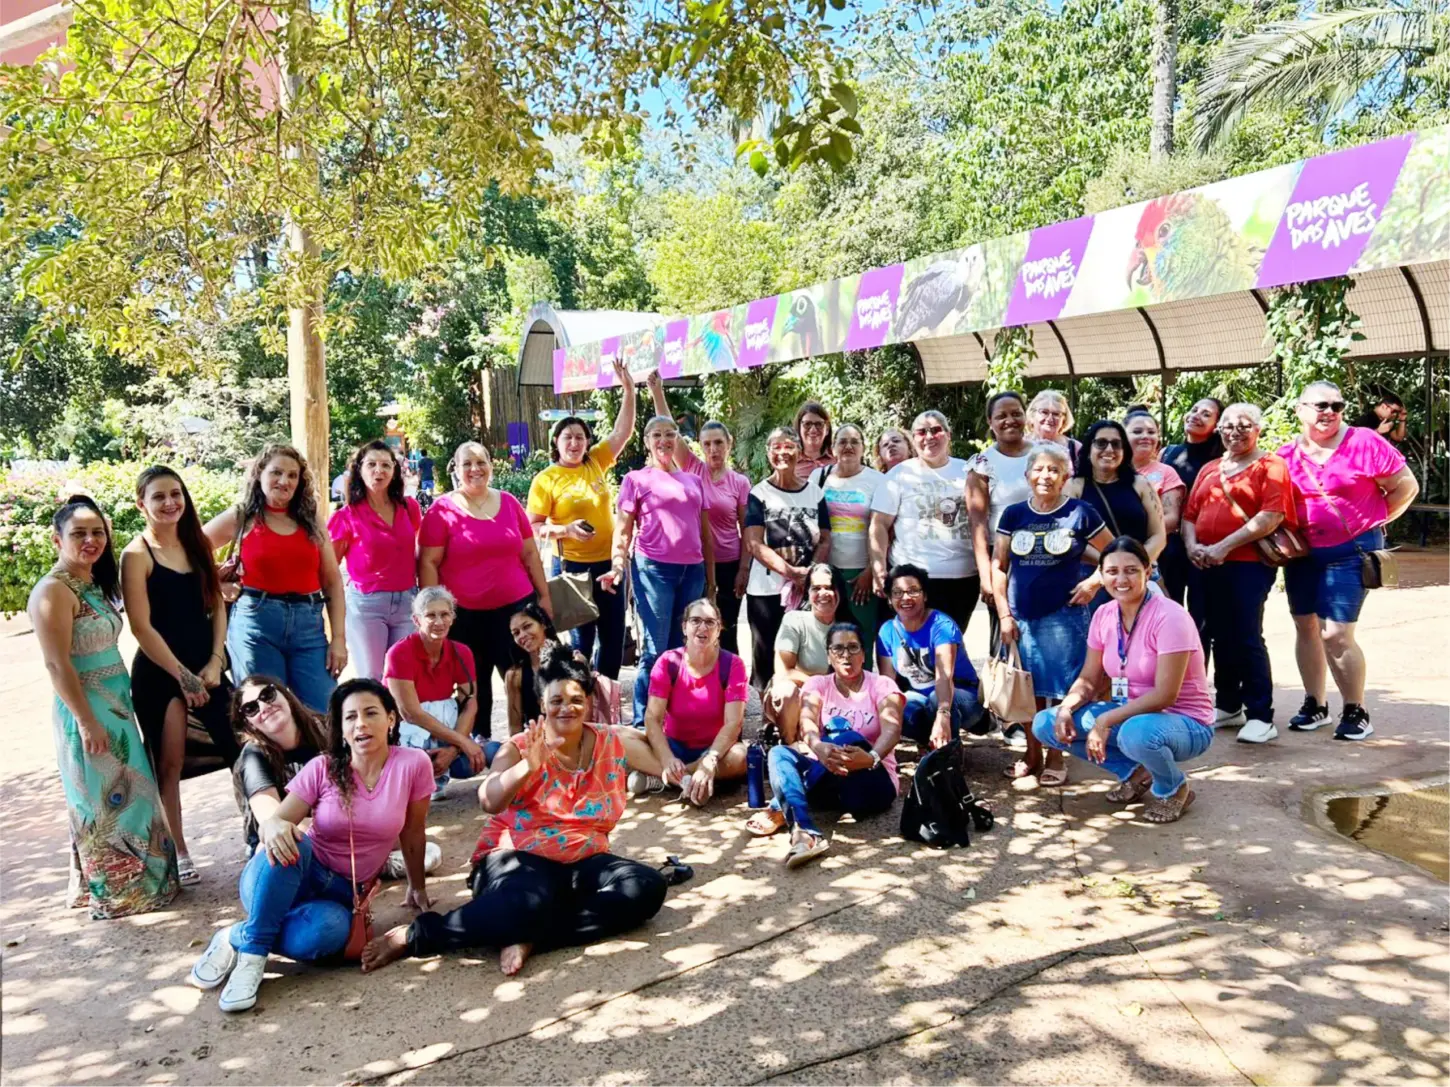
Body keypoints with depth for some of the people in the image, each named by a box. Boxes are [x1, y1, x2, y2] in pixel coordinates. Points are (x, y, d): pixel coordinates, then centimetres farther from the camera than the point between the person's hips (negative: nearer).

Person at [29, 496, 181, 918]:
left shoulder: (95, 584, 10)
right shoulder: (53, 591, -16)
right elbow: (57, 665, -19)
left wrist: (115, 709, 12)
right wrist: (87, 721, -20)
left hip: (116, 705, 9)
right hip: (87, 711, -9)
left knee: (125, 796, 16)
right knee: (103, 803, 2)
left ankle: (135, 881, 28)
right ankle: (111, 894, 15)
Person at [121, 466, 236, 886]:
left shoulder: (197, 544, 8)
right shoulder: (137, 555, -8)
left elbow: (217, 606, 8)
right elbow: (141, 627, -11)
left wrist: (215, 662, -4)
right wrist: (183, 676, -12)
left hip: (206, 666, 5)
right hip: (158, 673, -4)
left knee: (241, 748, 2)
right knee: (169, 762, 4)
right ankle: (178, 853, 16)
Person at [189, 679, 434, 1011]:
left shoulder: (413, 765, -10)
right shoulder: (323, 768, -7)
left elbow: (413, 833, 2)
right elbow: (275, 820, -13)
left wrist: (418, 888, 14)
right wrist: (273, 827, -38)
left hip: (341, 893, 0)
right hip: (291, 879, 0)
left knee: (328, 929, -38)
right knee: (287, 842, -37)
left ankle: (238, 937, -12)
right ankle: (252, 951, -23)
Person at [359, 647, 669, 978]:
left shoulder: (612, 743, 5)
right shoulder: (520, 747, -3)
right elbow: (490, 802, -21)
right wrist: (528, 767, -37)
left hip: (582, 863, 5)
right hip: (519, 858, -4)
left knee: (648, 886, -24)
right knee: (531, 900, -40)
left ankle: (527, 937, -26)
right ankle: (416, 934, -21)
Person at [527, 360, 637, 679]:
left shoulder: (597, 463, 4)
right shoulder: (546, 479, -6)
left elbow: (623, 431, 3)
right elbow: (532, 527, -6)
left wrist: (628, 391, -6)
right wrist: (566, 530, -21)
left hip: (608, 562, 4)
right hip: (571, 565, -4)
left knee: (614, 635, 11)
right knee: (581, 638, 5)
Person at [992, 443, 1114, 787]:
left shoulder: (1080, 513, -2)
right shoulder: (1013, 514, 5)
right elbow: (998, 565, 6)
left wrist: (1094, 581, -6)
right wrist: (1004, 613, 0)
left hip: (1063, 615, -2)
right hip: (1022, 616, 3)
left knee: (1062, 687, 1)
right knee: (1027, 688, 9)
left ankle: (1055, 758, 15)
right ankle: (1032, 754, 23)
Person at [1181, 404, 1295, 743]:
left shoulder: (1270, 465, -1)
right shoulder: (1209, 469, 19)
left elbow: (1271, 516, -13)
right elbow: (1189, 513, 15)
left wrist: (1224, 547, -18)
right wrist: (1192, 545, -6)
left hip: (1249, 563, -6)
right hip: (1208, 566, 6)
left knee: (1247, 638, -9)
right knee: (1220, 637, 12)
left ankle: (1261, 716, -2)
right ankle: (1228, 706, 24)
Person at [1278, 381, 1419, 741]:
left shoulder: (1364, 443, -10)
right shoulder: (1287, 453, 1)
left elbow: (1406, 486, -5)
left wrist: (1377, 521, -4)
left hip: (1351, 552, -5)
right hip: (1302, 553, 5)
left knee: (1336, 634, -9)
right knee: (1305, 627, 11)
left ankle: (1356, 712, 8)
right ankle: (1315, 704, 24)